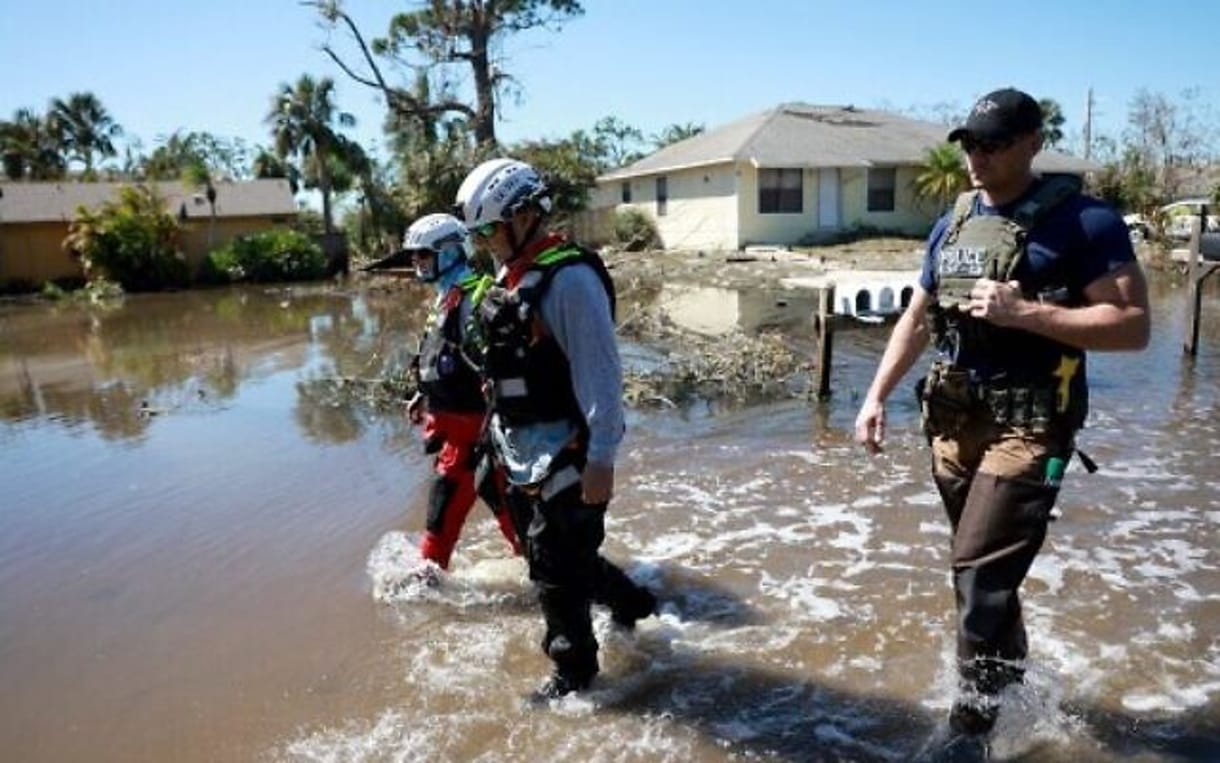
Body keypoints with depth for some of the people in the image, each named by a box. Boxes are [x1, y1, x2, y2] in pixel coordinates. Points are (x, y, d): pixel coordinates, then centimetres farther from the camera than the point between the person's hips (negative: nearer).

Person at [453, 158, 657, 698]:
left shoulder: (569, 278, -19)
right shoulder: (510, 275, 10)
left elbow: (601, 375, -22)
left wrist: (601, 460, -23)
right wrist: (499, 433, 21)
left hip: (563, 455, -9)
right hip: (522, 451, 10)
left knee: (557, 565, 3)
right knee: (544, 550, 21)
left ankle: (573, 673, 24)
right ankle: (631, 603, 43)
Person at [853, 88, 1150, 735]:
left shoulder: (1083, 221, -8)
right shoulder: (952, 225, 12)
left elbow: (1133, 326, -14)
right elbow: (916, 320, 16)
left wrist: (1024, 312, -23)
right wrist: (876, 397, 8)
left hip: (1027, 427, -6)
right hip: (954, 422, 6)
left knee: (981, 574, -9)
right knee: (981, 571, 17)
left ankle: (976, 712, 9)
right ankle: (1011, 672, 39)